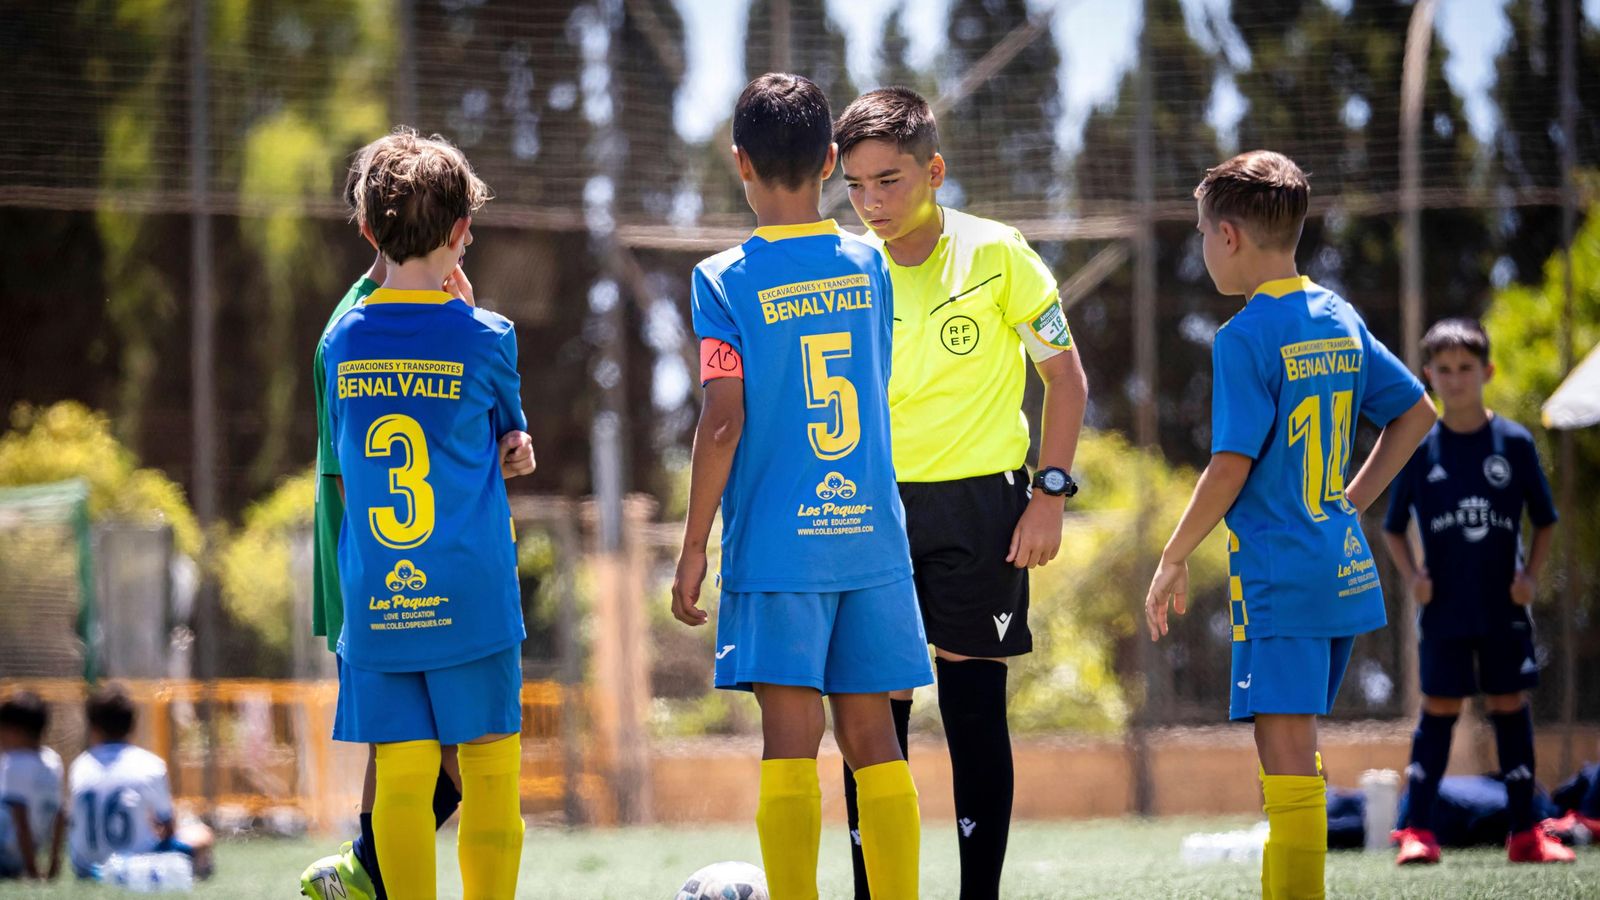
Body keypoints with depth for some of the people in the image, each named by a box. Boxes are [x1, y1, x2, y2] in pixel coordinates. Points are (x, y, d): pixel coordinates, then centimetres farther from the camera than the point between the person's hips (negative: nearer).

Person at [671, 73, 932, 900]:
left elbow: (723, 423, -10)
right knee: (869, 734, 9)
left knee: (790, 737, -4)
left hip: (776, 545, -4)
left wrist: (693, 548, -5)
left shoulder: (726, 281, -7)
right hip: (871, 537, 4)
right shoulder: (868, 266, 7)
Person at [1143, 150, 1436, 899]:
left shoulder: (1245, 339, -14)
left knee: (1288, 757, -10)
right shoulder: (1340, 321, 10)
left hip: (1278, 577, -8)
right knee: (1293, 750, 19)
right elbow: (1416, 412, 19)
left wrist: (1173, 560, -7)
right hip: (1344, 571, 8)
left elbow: (1230, 468, -18)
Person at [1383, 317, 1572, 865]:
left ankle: (1524, 834, 9)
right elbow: (1393, 527, 10)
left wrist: (1531, 575, -6)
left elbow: (1546, 521, 8)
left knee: (1510, 708, 4)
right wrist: (1411, 575, -6)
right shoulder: (1420, 450, 0)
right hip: (1444, 610, -1)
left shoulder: (1515, 443, 0)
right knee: (1439, 711, -2)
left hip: (1504, 609, 1)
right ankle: (1417, 831, 0)